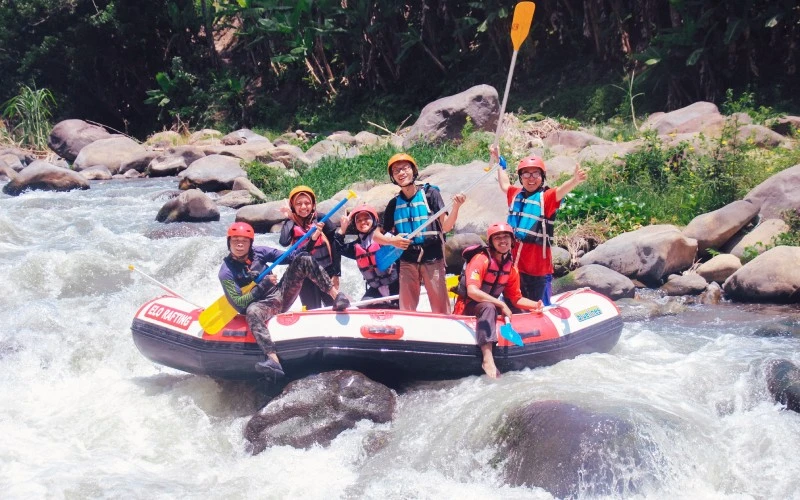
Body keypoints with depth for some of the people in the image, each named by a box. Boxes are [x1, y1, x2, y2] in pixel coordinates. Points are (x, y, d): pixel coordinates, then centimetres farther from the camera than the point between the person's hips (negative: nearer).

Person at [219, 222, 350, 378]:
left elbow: (289, 257, -1)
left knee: (304, 260, -10)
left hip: (282, 294, 5)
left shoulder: (258, 253, 1)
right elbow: (239, 304, -17)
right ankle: (273, 360, -56)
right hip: (264, 305, -5)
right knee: (252, 311, -41)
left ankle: (336, 294, -22)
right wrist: (264, 285, -22)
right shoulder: (227, 272, -11)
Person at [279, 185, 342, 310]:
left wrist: (336, 274, -5)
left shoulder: (321, 219, -5)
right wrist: (289, 219, -11)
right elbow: (284, 242, -20)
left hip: (326, 272, -1)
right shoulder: (290, 224, 0)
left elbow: (335, 247, -3)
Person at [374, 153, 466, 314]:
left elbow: (445, 227, -7)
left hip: (432, 259, -3)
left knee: (440, 308, -8)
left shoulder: (430, 193, 0)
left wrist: (456, 207, -24)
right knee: (406, 309, 6)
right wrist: (392, 241, -8)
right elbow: (377, 235, 13)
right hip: (407, 261, 3)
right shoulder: (394, 204, 9)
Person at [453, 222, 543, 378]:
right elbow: (472, 291, -29)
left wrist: (535, 304, -9)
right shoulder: (481, 260, -17)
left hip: (491, 306, 9)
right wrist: (501, 304, -28)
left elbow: (516, 298, 10)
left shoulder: (511, 268, 5)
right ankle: (488, 359, -50)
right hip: (467, 308, -8)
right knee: (488, 307, -37)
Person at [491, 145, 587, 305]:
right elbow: (504, 184, 33)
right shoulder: (515, 194, 11)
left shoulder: (547, 197, -6)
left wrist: (575, 180, -48)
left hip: (538, 267, -6)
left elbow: (562, 190, -27)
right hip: (514, 263, 6)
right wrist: (499, 162, 43)